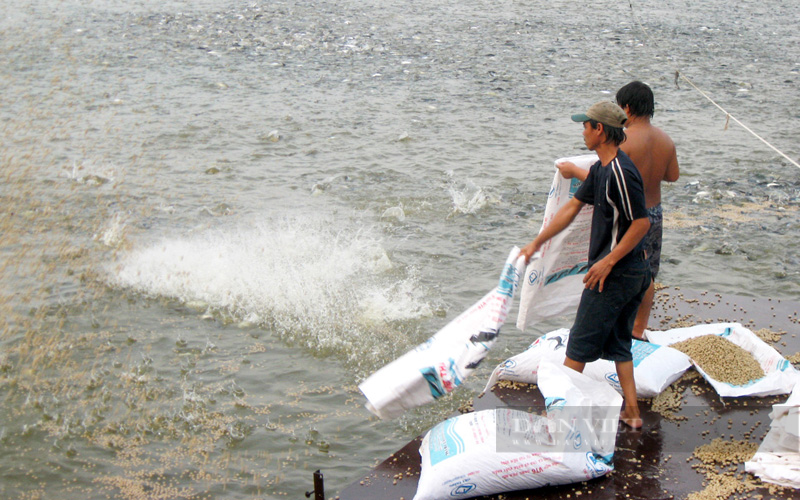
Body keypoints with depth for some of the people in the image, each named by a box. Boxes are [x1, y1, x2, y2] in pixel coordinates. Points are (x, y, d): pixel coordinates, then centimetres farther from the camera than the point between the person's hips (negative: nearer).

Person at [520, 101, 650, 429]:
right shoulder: (600, 169, 10)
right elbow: (572, 208, 16)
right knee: (618, 342, 16)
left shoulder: (620, 172, -21)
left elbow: (642, 222, -22)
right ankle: (631, 412, 20)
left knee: (580, 342, 1)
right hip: (634, 272, 10)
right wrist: (536, 244, 18)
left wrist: (608, 261, -21)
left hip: (614, 273, -10)